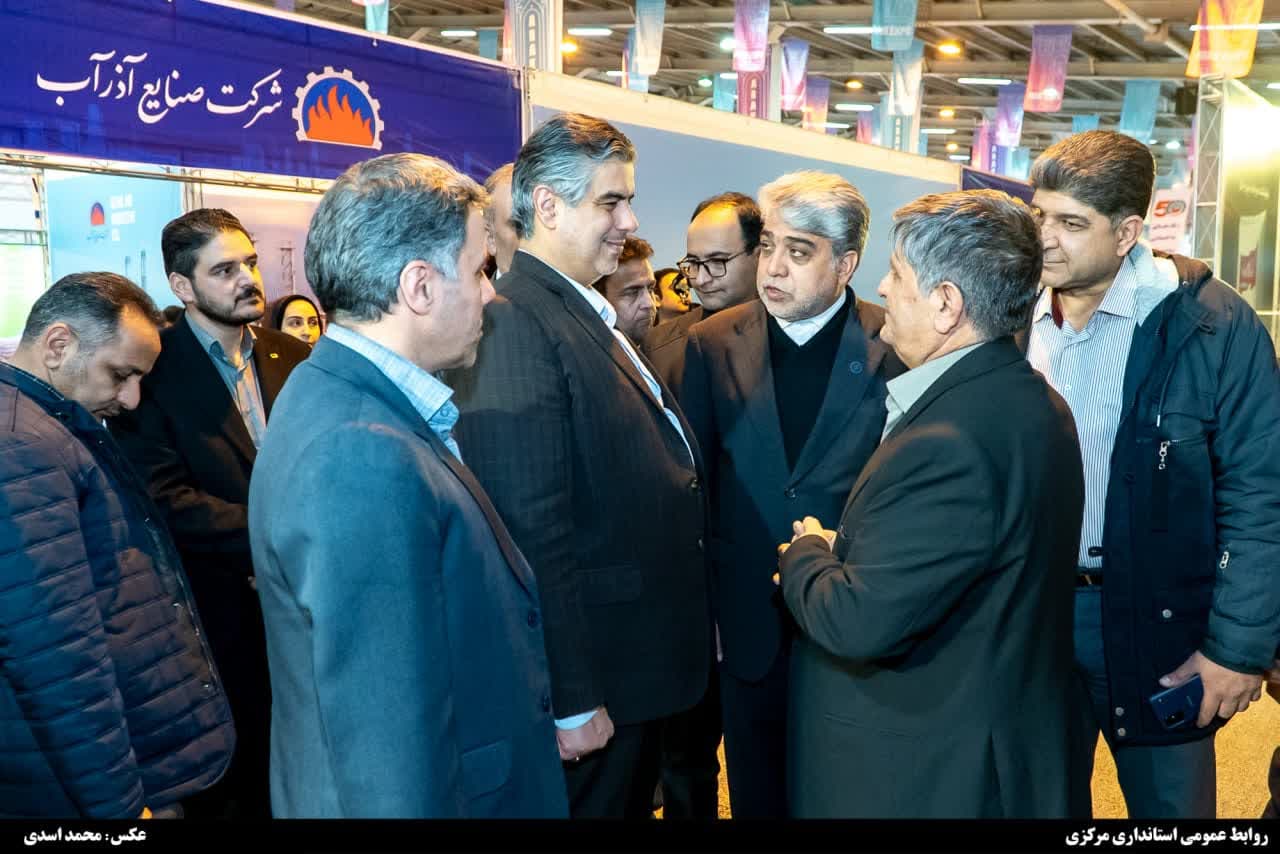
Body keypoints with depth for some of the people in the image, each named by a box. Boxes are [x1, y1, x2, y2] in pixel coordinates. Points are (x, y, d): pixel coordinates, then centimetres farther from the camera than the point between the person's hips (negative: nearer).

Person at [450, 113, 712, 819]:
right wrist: (572, 703, -24)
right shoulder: (515, 324, -21)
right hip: (594, 684, -9)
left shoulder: (587, 317, 10)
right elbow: (533, 532, -26)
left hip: (638, 664, 9)